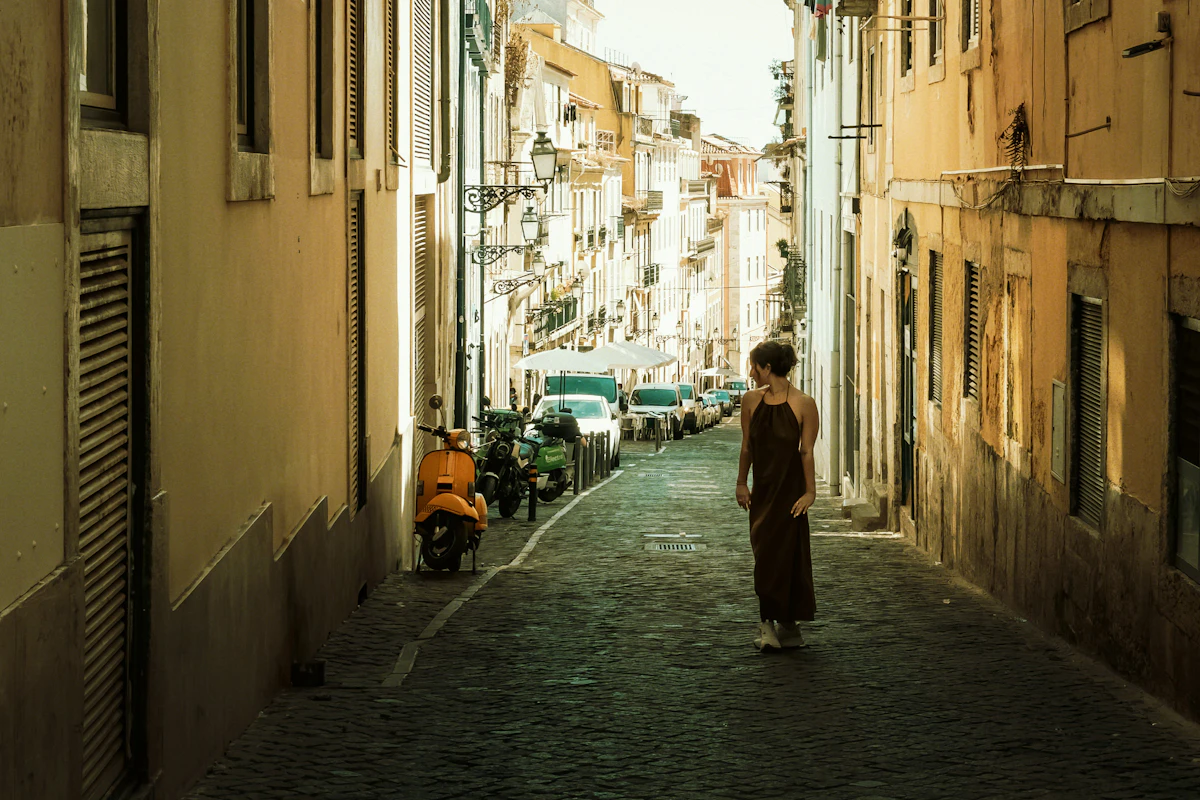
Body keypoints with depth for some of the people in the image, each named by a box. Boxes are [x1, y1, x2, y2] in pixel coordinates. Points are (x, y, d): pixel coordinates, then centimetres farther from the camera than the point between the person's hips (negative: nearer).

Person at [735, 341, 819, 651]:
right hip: (762, 488, 5)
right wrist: (741, 484, 11)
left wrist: (810, 491, -9)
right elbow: (747, 446, 12)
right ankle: (770, 626, 9)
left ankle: (786, 626, 7)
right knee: (765, 553, 4)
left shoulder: (803, 404, -9)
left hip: (790, 488, -5)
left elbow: (807, 451, -8)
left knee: (785, 553, -3)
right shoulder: (752, 400, 5)